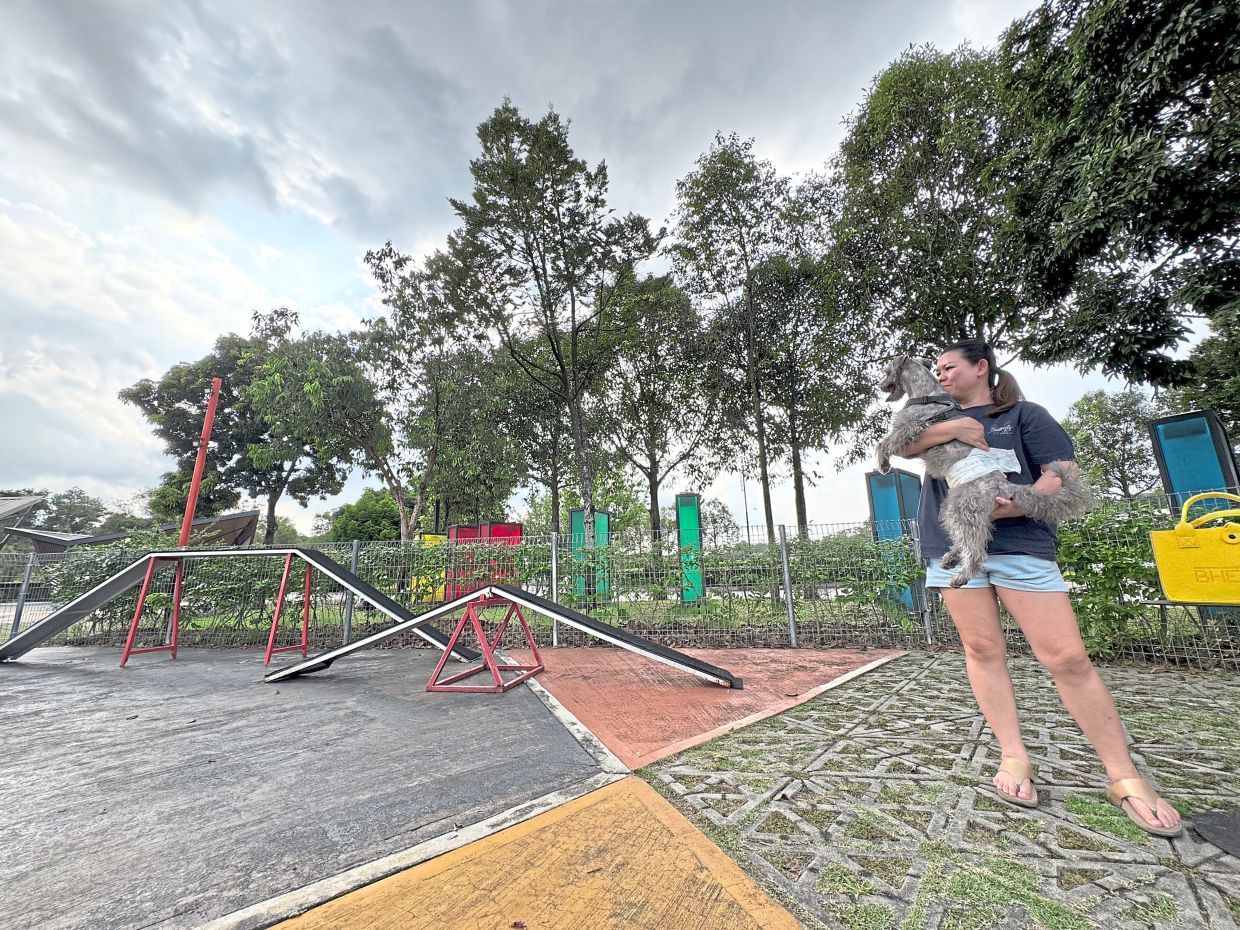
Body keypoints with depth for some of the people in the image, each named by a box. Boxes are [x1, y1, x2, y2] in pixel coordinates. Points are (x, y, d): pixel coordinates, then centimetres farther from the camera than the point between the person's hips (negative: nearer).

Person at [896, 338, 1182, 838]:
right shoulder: (938, 419, 17)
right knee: (983, 651, 4)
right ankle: (1014, 757, 14)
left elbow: (1063, 473, -1)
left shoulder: (1023, 414, 8)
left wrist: (1018, 505, -18)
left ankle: (1124, 777, 13)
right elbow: (899, 447, -2)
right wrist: (954, 428, -13)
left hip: (1020, 545, -2)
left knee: (1068, 657, -2)